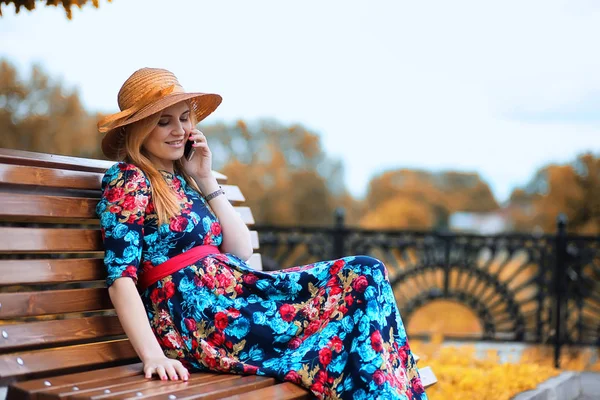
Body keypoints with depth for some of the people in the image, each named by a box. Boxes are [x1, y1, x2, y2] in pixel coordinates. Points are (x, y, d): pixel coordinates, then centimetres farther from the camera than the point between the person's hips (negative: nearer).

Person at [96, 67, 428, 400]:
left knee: (365, 274, -10)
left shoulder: (181, 181, 22)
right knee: (360, 283, -16)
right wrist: (152, 355, -24)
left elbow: (241, 250, 14)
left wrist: (205, 180, 10)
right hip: (197, 319, -8)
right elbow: (120, 277, -12)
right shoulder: (127, 180, -2)